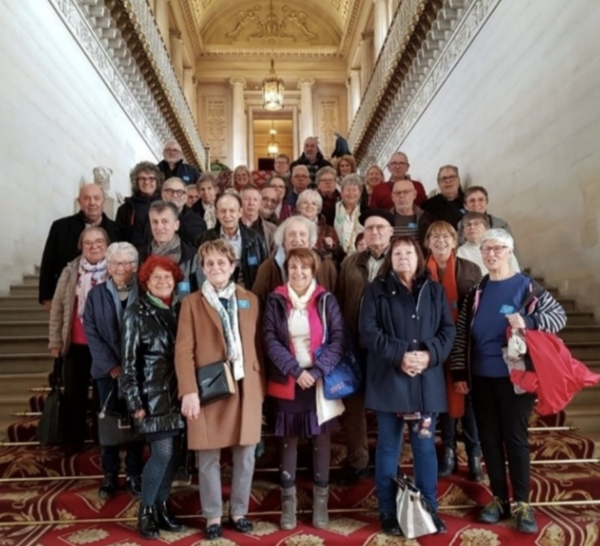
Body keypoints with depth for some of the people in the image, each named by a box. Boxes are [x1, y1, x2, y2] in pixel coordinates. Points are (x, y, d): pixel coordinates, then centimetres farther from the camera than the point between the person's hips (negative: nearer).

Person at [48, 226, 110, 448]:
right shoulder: (70, 271, 1)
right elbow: (57, 307, 5)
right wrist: (55, 341, 3)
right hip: (76, 345, 2)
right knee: (74, 394, 12)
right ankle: (75, 439, 29)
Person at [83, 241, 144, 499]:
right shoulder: (96, 294, 3)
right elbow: (91, 333, -2)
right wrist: (111, 365, -10)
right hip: (108, 369, 1)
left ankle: (134, 475, 20)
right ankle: (110, 475, 20)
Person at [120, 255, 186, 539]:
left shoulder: (179, 309, 9)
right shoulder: (136, 312, -4)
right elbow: (129, 360, -7)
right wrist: (135, 401, -11)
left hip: (176, 393, 5)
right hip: (152, 394, -5)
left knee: (173, 453, 9)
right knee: (162, 453, -8)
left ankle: (162, 507, 25)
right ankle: (145, 511, 12)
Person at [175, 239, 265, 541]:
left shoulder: (250, 300, 9)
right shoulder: (192, 302, 3)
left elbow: (257, 346, 8)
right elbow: (183, 350, -4)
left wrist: (261, 387, 3)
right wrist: (189, 391, -13)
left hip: (247, 388, 2)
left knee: (246, 455, 9)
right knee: (208, 456, 6)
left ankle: (239, 511, 28)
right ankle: (212, 516, 24)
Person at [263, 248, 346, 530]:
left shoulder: (326, 300, 0)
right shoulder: (275, 301, 1)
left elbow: (339, 339, -5)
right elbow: (270, 340, -5)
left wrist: (316, 371, -15)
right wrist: (295, 370, -15)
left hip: (321, 380, 0)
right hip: (288, 381, 0)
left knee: (321, 437, 7)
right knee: (288, 439, 6)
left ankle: (320, 500, 20)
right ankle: (288, 501, 18)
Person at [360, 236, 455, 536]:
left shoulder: (435, 291, 12)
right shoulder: (376, 290, 3)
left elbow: (448, 330, 5)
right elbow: (369, 331, -7)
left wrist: (430, 355, -12)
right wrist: (399, 355, -17)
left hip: (426, 380, 3)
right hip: (388, 379, -2)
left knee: (425, 445, 10)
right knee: (388, 447, 6)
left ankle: (429, 509, 24)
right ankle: (388, 512, 19)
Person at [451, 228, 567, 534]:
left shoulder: (527, 287, -3)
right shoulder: (476, 292, 7)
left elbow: (559, 316, -7)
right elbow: (461, 333, 5)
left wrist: (528, 321, -24)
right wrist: (459, 373, 0)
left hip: (515, 376, -4)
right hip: (481, 377, 4)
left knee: (515, 437, 2)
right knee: (489, 438, 9)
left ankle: (522, 503, 15)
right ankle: (498, 499, 23)